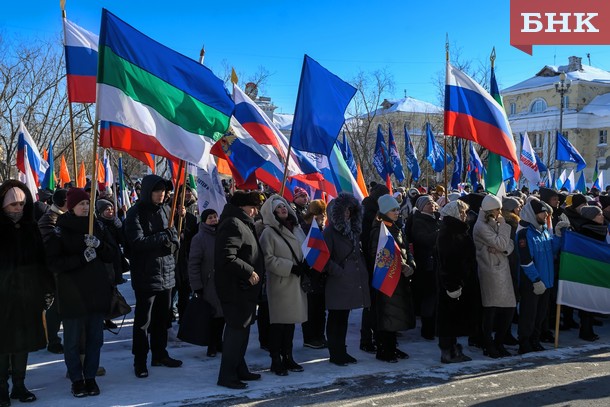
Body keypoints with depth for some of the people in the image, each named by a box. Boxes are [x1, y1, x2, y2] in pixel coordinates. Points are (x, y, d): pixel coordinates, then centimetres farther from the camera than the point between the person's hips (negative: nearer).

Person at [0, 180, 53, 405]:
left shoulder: (30, 227, 6)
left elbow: (41, 260, 8)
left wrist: (47, 289, 5)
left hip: (28, 296, 4)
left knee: (23, 342, 11)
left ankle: (19, 386, 22)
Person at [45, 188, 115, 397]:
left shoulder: (95, 226, 8)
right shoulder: (60, 230, -4)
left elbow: (112, 255, 7)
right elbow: (54, 262, -11)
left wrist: (99, 245, -12)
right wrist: (82, 258, -20)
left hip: (97, 291, 4)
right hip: (72, 293, -4)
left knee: (95, 337, 9)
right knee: (73, 340, 5)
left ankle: (90, 376, 23)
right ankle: (76, 379, 19)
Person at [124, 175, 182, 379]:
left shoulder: (165, 209, 8)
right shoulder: (136, 213, -10)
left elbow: (175, 237, 12)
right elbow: (138, 242, -18)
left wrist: (171, 241, -10)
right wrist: (163, 237, -16)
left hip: (167, 272, 6)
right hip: (146, 275, -6)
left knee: (162, 316, 15)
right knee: (143, 319, 1)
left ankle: (159, 354, 28)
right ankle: (140, 360, 11)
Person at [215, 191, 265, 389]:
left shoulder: (242, 224, 16)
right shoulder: (233, 224, -18)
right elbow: (226, 258, -27)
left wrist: (251, 272, 14)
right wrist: (249, 272, -21)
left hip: (244, 287, 11)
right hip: (235, 288, -11)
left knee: (241, 328, 16)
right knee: (237, 329, -6)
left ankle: (239, 369, 27)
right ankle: (227, 375, 2)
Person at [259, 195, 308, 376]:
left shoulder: (297, 229, 12)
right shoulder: (269, 232, -6)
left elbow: (305, 250, 19)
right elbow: (268, 259, -12)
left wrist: (305, 265, -2)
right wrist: (291, 268, -16)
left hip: (296, 282, 6)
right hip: (280, 283, -6)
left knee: (291, 320, 11)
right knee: (278, 321, -2)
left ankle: (287, 357, 21)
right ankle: (276, 360, 7)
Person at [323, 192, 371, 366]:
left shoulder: (353, 229, 16)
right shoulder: (330, 231, -8)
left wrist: (362, 270, 11)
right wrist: (339, 272, -15)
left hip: (353, 281, 7)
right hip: (338, 283, -7)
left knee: (343, 318, 15)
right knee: (335, 319, 2)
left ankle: (341, 351, 23)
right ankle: (335, 354, 9)